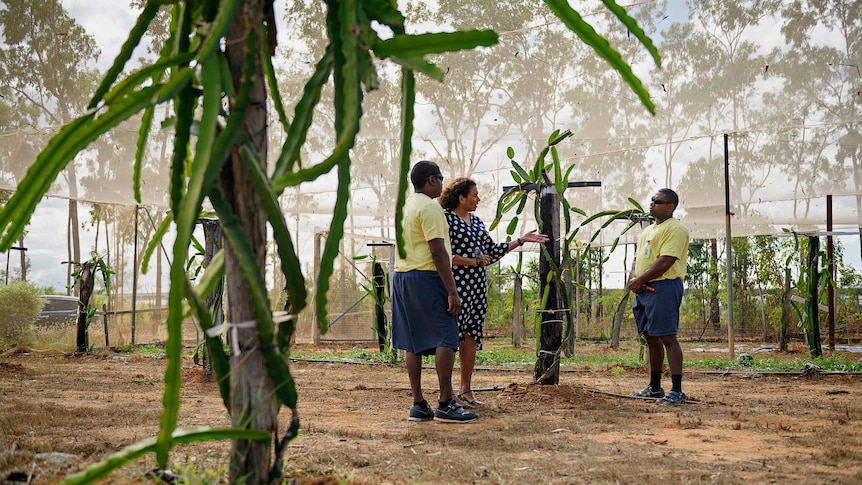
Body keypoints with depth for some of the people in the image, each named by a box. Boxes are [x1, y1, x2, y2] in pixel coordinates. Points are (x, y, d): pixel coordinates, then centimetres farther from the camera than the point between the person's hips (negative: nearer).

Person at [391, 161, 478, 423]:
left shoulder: (406, 205, 18)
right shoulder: (429, 206, -11)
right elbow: (438, 252, -18)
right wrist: (452, 291, -18)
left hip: (401, 276, 9)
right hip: (426, 277, -9)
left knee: (414, 343, 9)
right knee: (445, 340, -7)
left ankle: (418, 404, 10)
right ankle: (445, 404, -10)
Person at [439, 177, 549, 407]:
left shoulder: (476, 221, 17)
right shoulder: (446, 218, -7)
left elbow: (492, 250, 19)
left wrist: (521, 240, 17)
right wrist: (472, 261, -14)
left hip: (477, 285, 8)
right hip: (457, 284, -8)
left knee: (471, 336, 9)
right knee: (452, 336, -7)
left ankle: (466, 390, 17)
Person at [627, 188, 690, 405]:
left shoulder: (675, 229, -9)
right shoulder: (648, 231, 21)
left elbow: (665, 262, -18)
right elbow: (638, 259, 22)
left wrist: (639, 281, -14)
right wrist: (634, 279, 0)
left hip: (664, 287, -9)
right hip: (643, 289, 9)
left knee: (667, 338, -11)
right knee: (651, 338, 14)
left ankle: (677, 391, -10)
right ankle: (654, 387, 22)